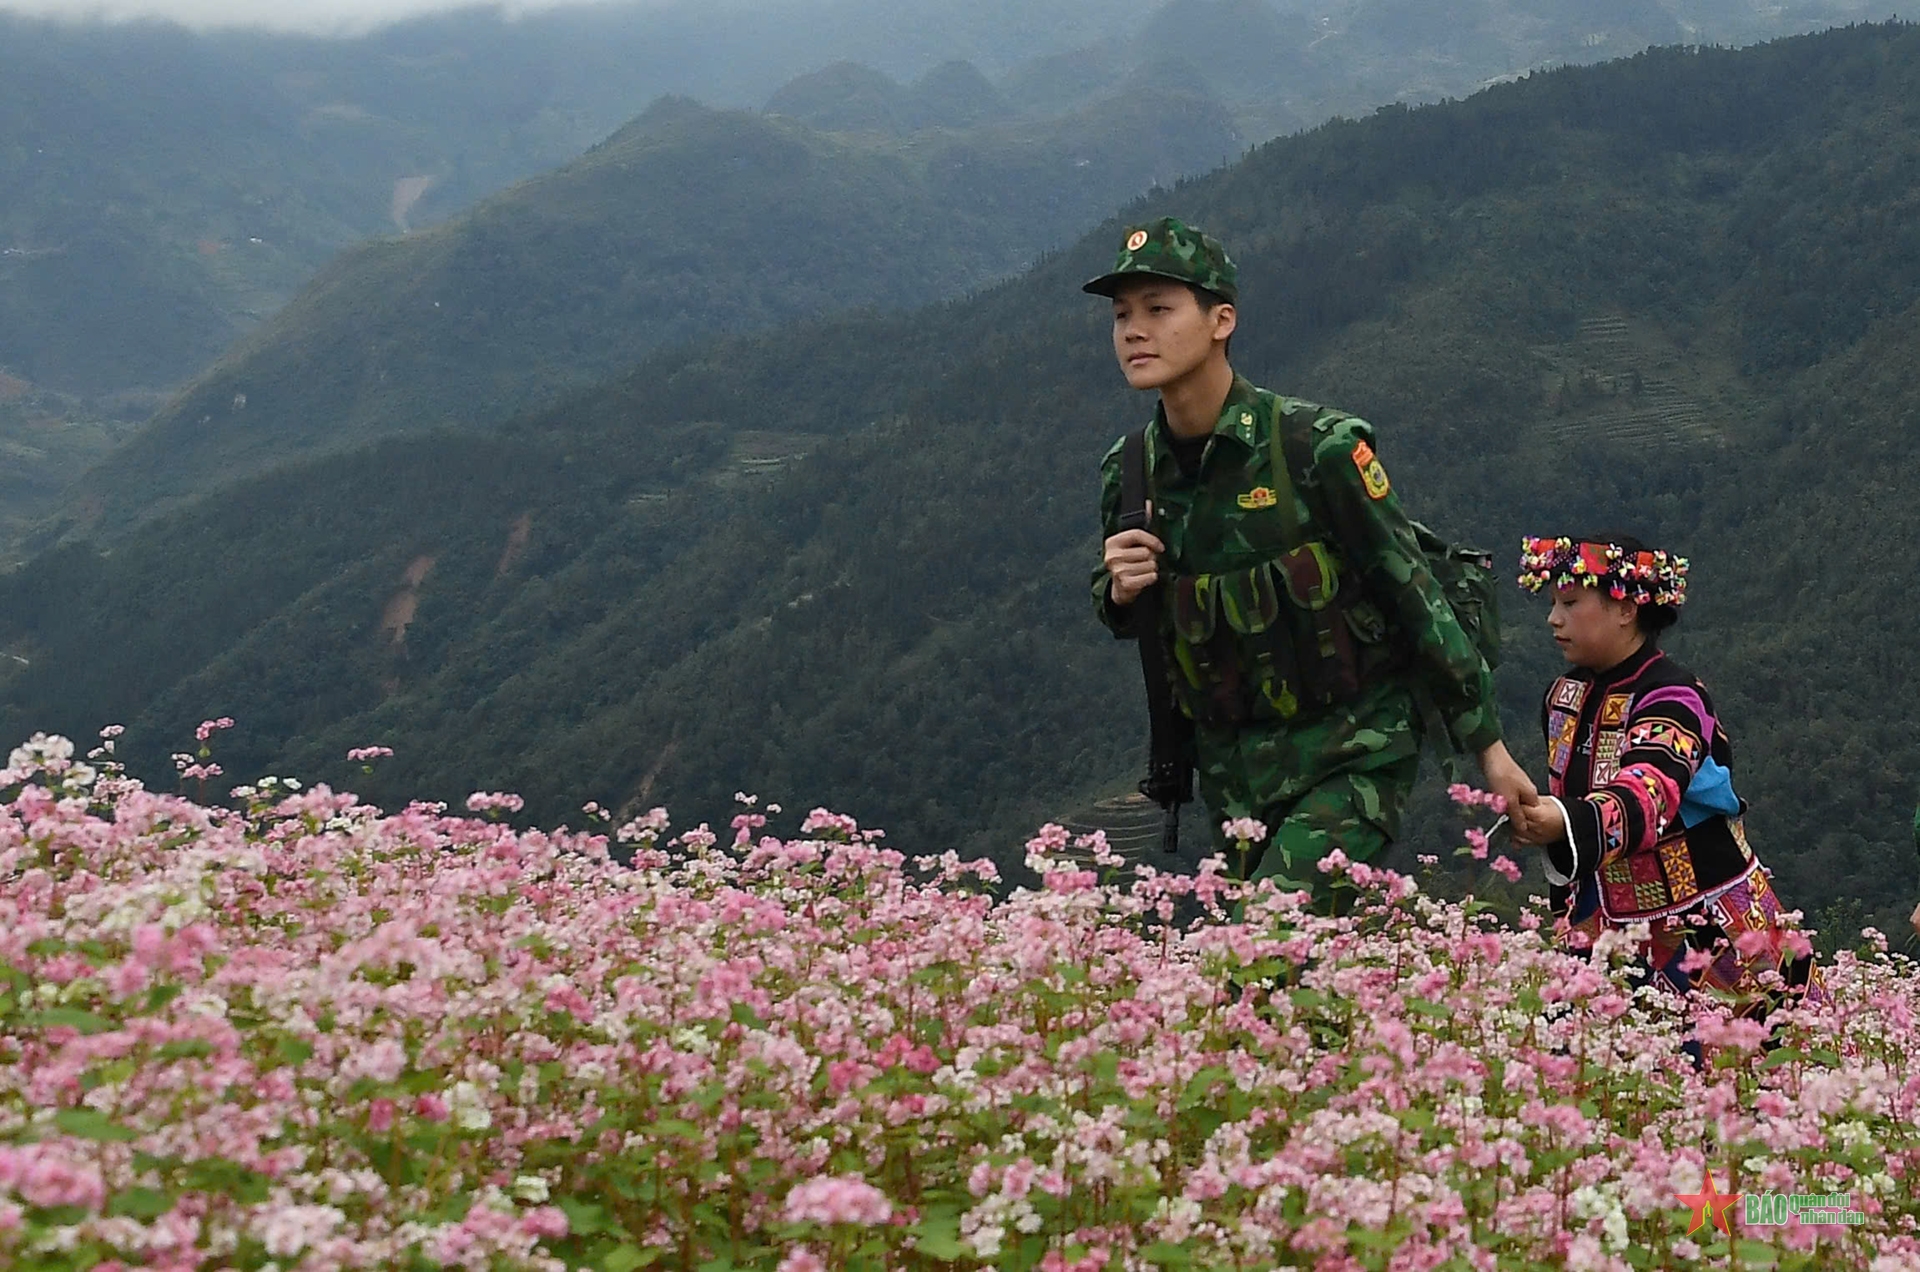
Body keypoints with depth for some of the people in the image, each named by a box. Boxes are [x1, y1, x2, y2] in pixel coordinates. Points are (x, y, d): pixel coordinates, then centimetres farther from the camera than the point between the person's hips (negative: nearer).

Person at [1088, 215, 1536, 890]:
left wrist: (1488, 746, -6)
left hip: (1356, 756, -6)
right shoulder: (1127, 474, -1)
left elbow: (1413, 595, -9)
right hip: (1235, 772, 6)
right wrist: (1120, 594, -9)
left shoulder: (1317, 447, -16)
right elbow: (1125, 620, 17)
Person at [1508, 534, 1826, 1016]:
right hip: (1607, 917, 7)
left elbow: (1647, 796, -37)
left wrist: (1565, 823, -56)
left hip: (1706, 923, -7)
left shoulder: (1672, 698, -18)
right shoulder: (1565, 697, 6)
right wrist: (1566, 911, 17)